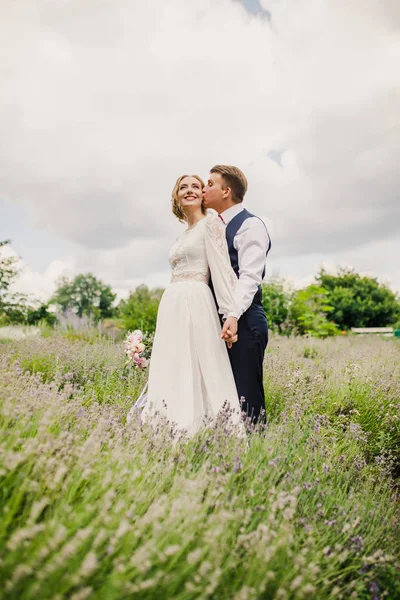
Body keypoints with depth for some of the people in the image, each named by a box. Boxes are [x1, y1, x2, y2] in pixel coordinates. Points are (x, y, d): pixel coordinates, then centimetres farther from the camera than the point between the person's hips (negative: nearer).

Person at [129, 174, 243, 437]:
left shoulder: (211, 223, 0)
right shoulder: (183, 235, 23)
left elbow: (222, 268, -11)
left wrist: (231, 313, -21)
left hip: (195, 302, -8)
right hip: (172, 304, 8)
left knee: (196, 370, -9)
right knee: (173, 371, 7)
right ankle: (175, 426, 15)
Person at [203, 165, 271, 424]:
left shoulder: (250, 225, -5)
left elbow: (250, 277, -17)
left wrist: (233, 315, -28)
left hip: (243, 322, -9)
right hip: (219, 320, 9)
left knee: (246, 399, -6)